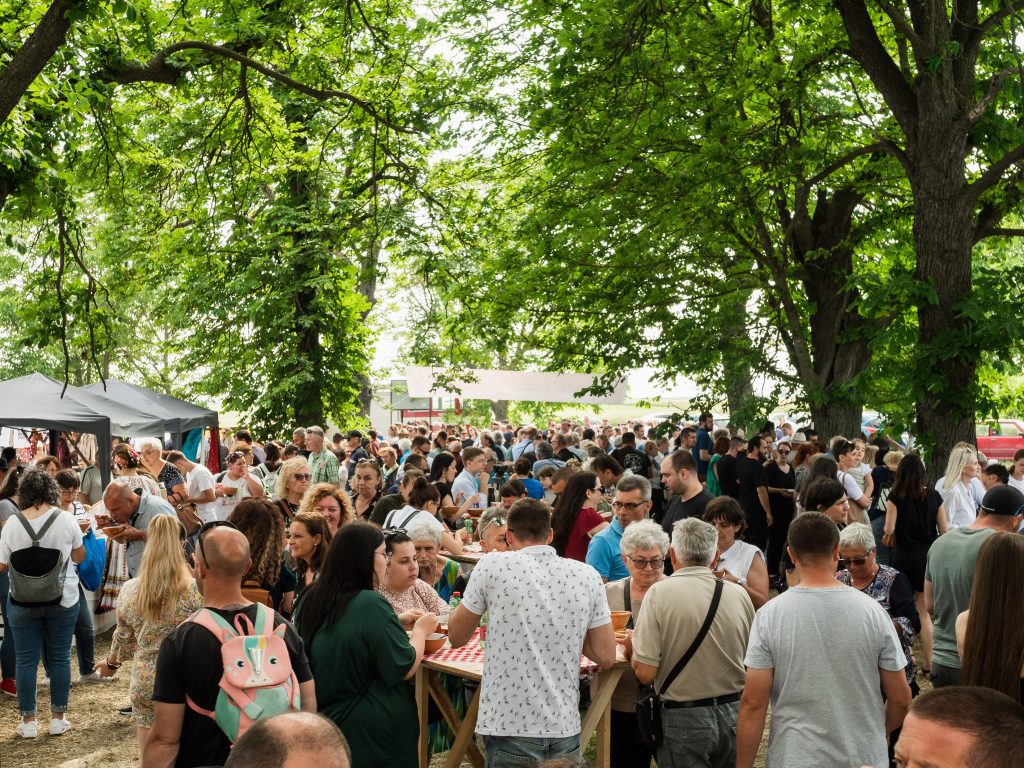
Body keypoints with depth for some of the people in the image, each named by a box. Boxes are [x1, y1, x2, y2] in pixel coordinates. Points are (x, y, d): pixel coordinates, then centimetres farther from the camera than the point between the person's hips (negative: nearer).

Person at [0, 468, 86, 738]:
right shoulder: (65, 520, -10)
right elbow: (79, 557, 3)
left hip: (23, 602, 0)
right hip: (62, 600, 0)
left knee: (26, 659, 10)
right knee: (60, 658, 10)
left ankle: (28, 721, 16)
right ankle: (58, 718, 17)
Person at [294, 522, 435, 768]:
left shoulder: (312, 599, 0)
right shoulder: (372, 605, -22)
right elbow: (405, 669, -17)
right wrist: (421, 630, -1)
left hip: (324, 721, 7)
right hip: (374, 731, -6)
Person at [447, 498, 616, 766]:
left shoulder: (493, 566, -9)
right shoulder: (587, 575, -1)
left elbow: (456, 637, 2)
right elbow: (606, 657, 2)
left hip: (509, 728, -3)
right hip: (565, 729, 3)